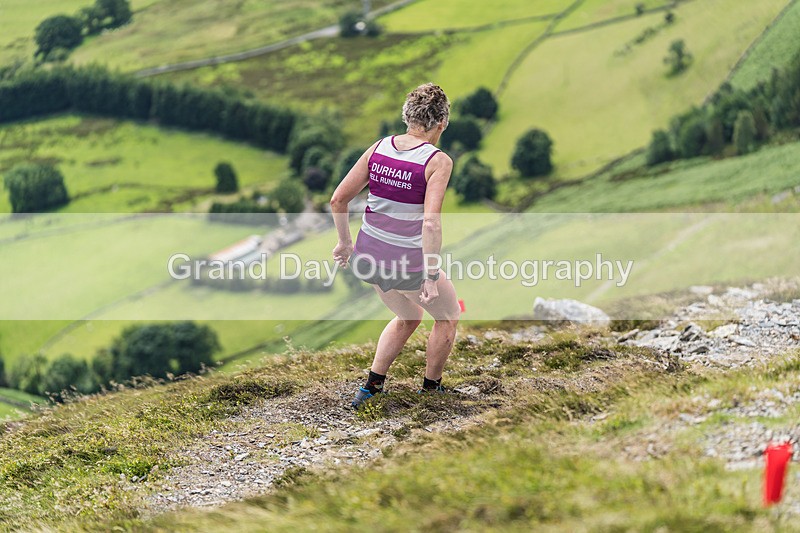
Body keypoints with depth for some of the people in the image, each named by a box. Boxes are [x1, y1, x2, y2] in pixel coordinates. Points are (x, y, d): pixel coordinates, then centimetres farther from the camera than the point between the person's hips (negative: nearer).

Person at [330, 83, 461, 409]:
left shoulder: (379, 148, 1)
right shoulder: (438, 161, -14)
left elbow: (338, 200, 2)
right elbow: (430, 222, -23)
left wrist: (345, 242, 16)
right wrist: (431, 277, -20)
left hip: (369, 256, 6)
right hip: (409, 264, -6)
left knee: (408, 318, 31)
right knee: (447, 319, 23)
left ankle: (371, 387, 28)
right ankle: (431, 389, 35)